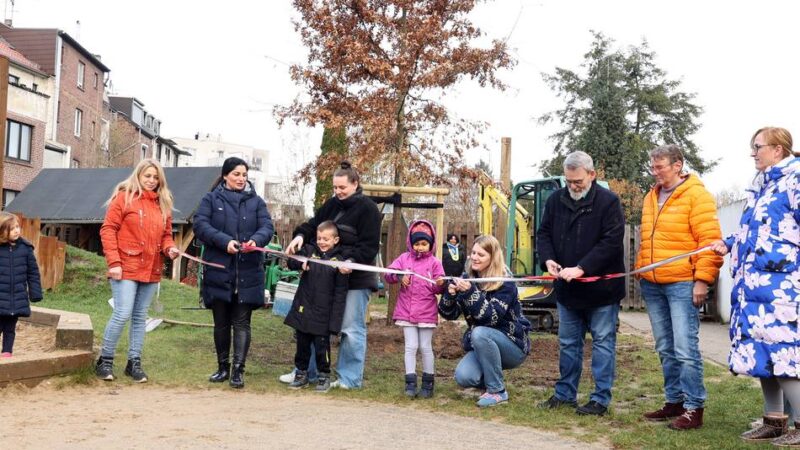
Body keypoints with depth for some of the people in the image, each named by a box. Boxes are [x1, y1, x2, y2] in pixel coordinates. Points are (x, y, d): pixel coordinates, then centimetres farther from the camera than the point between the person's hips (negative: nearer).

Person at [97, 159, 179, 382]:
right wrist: (113, 262, -13)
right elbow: (108, 229, -6)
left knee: (140, 316, 11)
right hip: (126, 268, -5)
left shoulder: (163, 203, 13)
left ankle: (134, 362, 19)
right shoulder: (124, 196, -2)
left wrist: (170, 248, -4)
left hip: (150, 270, 5)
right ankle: (105, 360, 6)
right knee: (122, 314, -10)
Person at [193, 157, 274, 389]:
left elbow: (267, 227, 1)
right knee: (221, 323, 10)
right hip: (218, 271, 0)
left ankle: (238, 369, 1)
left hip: (248, 273, 0)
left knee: (242, 323, -2)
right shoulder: (211, 199, 6)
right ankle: (223, 367, 23)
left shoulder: (256, 201, 11)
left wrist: (256, 240, -22)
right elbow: (200, 225, -7)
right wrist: (225, 241, -21)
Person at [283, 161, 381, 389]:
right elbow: (314, 224, 11)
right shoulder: (331, 205, 10)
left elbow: (369, 246, -12)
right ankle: (306, 370, 23)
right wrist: (300, 235, -11)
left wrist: (352, 261, -27)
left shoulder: (367, 208, -8)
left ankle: (349, 377, 12)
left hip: (356, 278, -6)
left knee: (352, 328, 1)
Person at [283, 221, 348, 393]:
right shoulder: (309, 250, 4)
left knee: (321, 345, 3)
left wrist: (335, 318, -10)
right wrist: (301, 263, -24)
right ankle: (302, 373, 28)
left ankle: (324, 376, 19)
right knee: (302, 344, 13)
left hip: (323, 314, -3)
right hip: (303, 309, 3)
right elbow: (291, 263, -1)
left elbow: (340, 293, -6)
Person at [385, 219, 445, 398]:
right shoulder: (404, 258, 4)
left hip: (427, 313, -1)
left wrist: (440, 285, -24)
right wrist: (399, 276, -21)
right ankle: (410, 384, 7)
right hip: (406, 311, 1)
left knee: (426, 347, 5)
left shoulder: (435, 262, 0)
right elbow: (388, 273, -2)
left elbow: (438, 289, -2)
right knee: (411, 347, 2)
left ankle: (428, 384, 16)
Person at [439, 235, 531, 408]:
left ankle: (497, 391, -18)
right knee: (463, 377, -24)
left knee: (479, 333, -34)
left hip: (513, 344, -4)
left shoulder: (505, 283, -15)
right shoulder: (468, 278, 1)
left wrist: (470, 293, -37)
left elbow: (491, 317, -27)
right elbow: (450, 314, -2)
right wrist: (450, 294, -22)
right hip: (482, 346, 4)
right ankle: (491, 379, 11)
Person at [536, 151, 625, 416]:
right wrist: (548, 259, -10)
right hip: (566, 289, 5)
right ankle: (565, 394, 25)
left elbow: (611, 242, -18)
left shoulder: (608, 202, -11)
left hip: (601, 288, -5)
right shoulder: (556, 200, 5)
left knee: (603, 342, 3)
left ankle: (601, 399, 11)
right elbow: (543, 233, 10)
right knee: (568, 343, 14)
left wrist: (581, 268, -24)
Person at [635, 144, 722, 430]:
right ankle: (674, 401, 22)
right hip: (652, 285, 7)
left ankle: (693, 408, 0)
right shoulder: (651, 198, 16)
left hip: (682, 284, -7)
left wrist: (703, 279, -17)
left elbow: (710, 240, -12)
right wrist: (640, 272, 18)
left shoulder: (696, 195, -6)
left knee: (685, 349, -7)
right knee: (666, 349, 12)